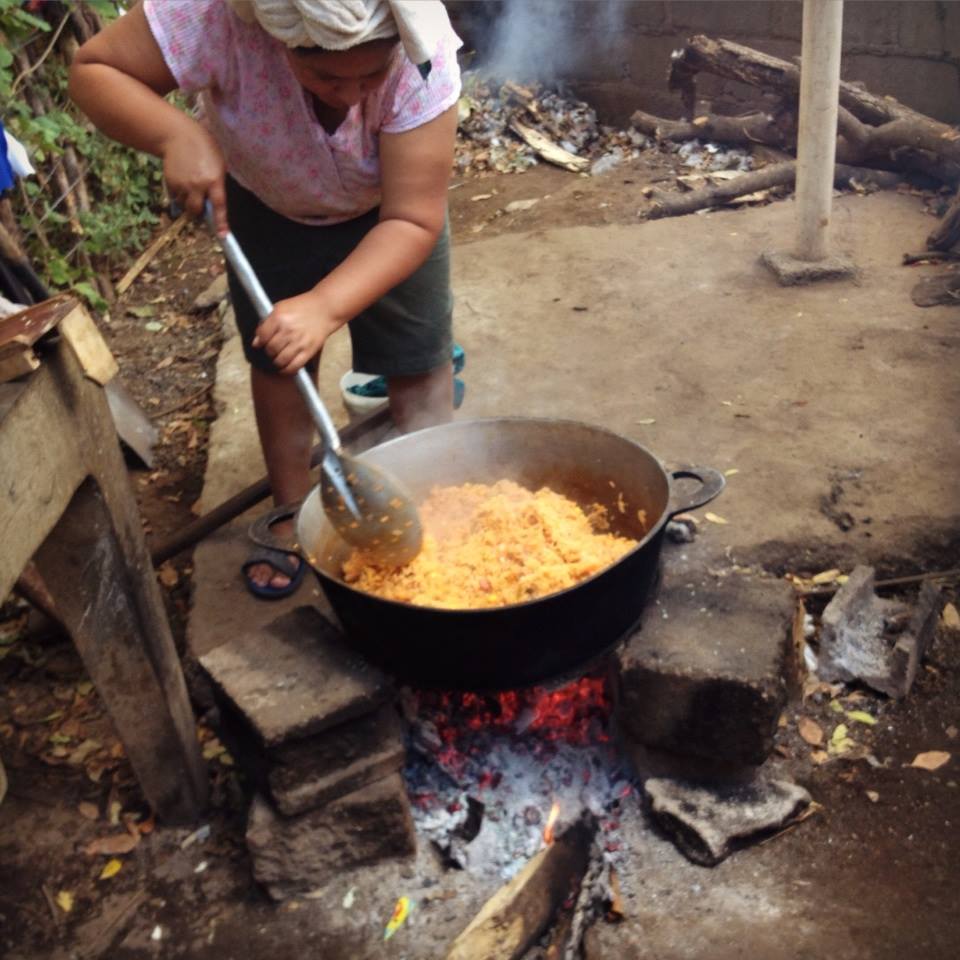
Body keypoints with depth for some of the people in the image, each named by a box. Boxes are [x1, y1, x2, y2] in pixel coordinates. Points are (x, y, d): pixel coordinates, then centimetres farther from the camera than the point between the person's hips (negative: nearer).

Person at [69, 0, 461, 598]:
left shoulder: (421, 58, -40)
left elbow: (412, 220, -39)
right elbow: (94, 70, -27)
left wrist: (325, 306, -53)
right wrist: (177, 135, -46)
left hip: (385, 206, 0)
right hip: (266, 201, 1)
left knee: (418, 358, -1)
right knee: (277, 354, 2)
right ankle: (291, 511, 19)